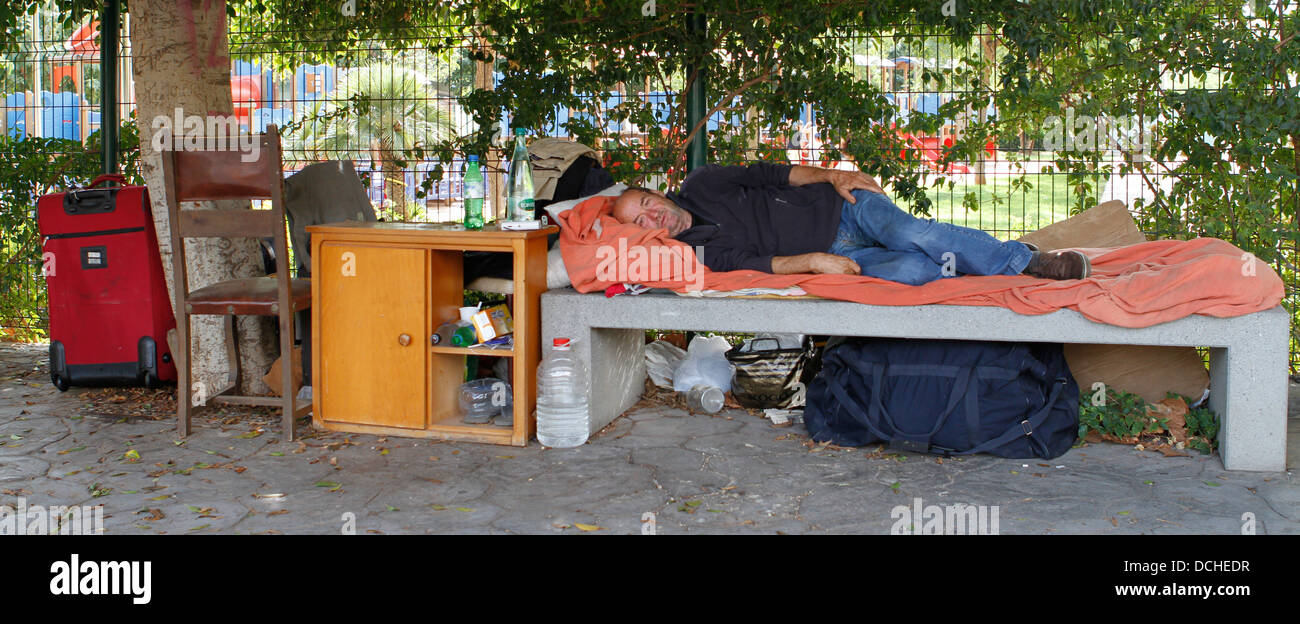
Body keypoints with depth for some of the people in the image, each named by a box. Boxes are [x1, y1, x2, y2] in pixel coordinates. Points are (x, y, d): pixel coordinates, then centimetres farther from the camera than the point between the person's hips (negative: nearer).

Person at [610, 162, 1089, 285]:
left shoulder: (700, 185, 0)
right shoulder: (695, 251, -6)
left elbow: (768, 173, 5)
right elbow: (751, 263, -14)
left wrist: (832, 176, -5)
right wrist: (811, 262, -24)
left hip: (835, 205, 2)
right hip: (825, 255, -2)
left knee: (914, 235, -24)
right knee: (910, 271, -28)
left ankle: (1024, 258, -10)